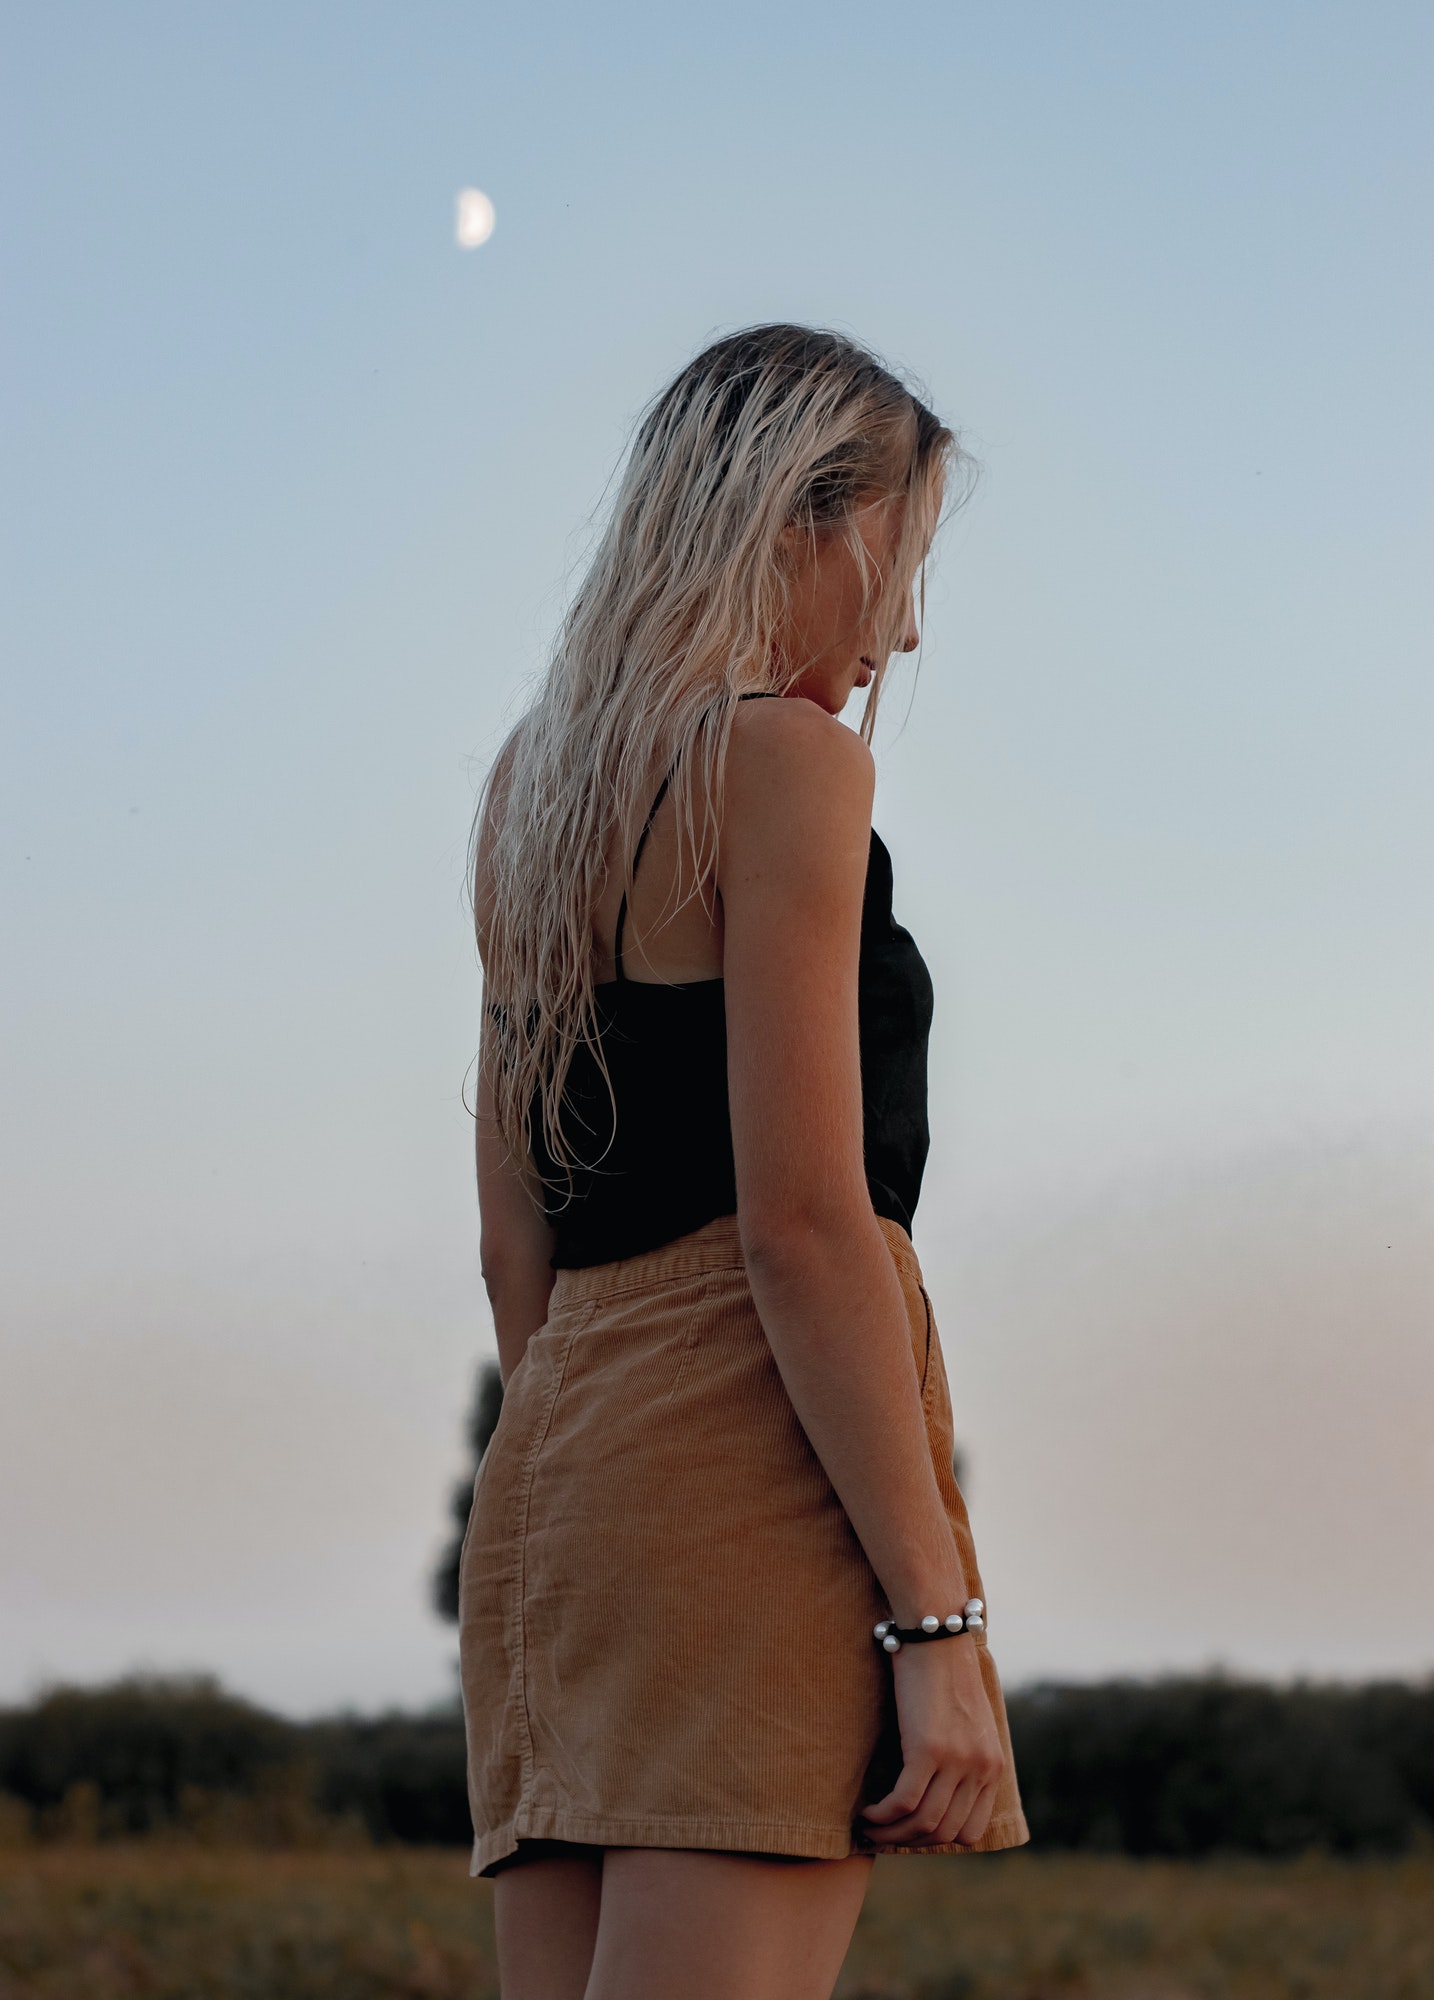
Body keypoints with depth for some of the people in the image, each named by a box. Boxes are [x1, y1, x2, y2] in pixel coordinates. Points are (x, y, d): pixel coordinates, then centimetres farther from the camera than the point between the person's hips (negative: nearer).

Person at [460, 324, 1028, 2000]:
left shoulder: (536, 787, 20)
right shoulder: (783, 761, -5)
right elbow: (803, 1222, -14)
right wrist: (938, 1618, -15)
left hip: (555, 1457, 9)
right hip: (754, 1454, -9)